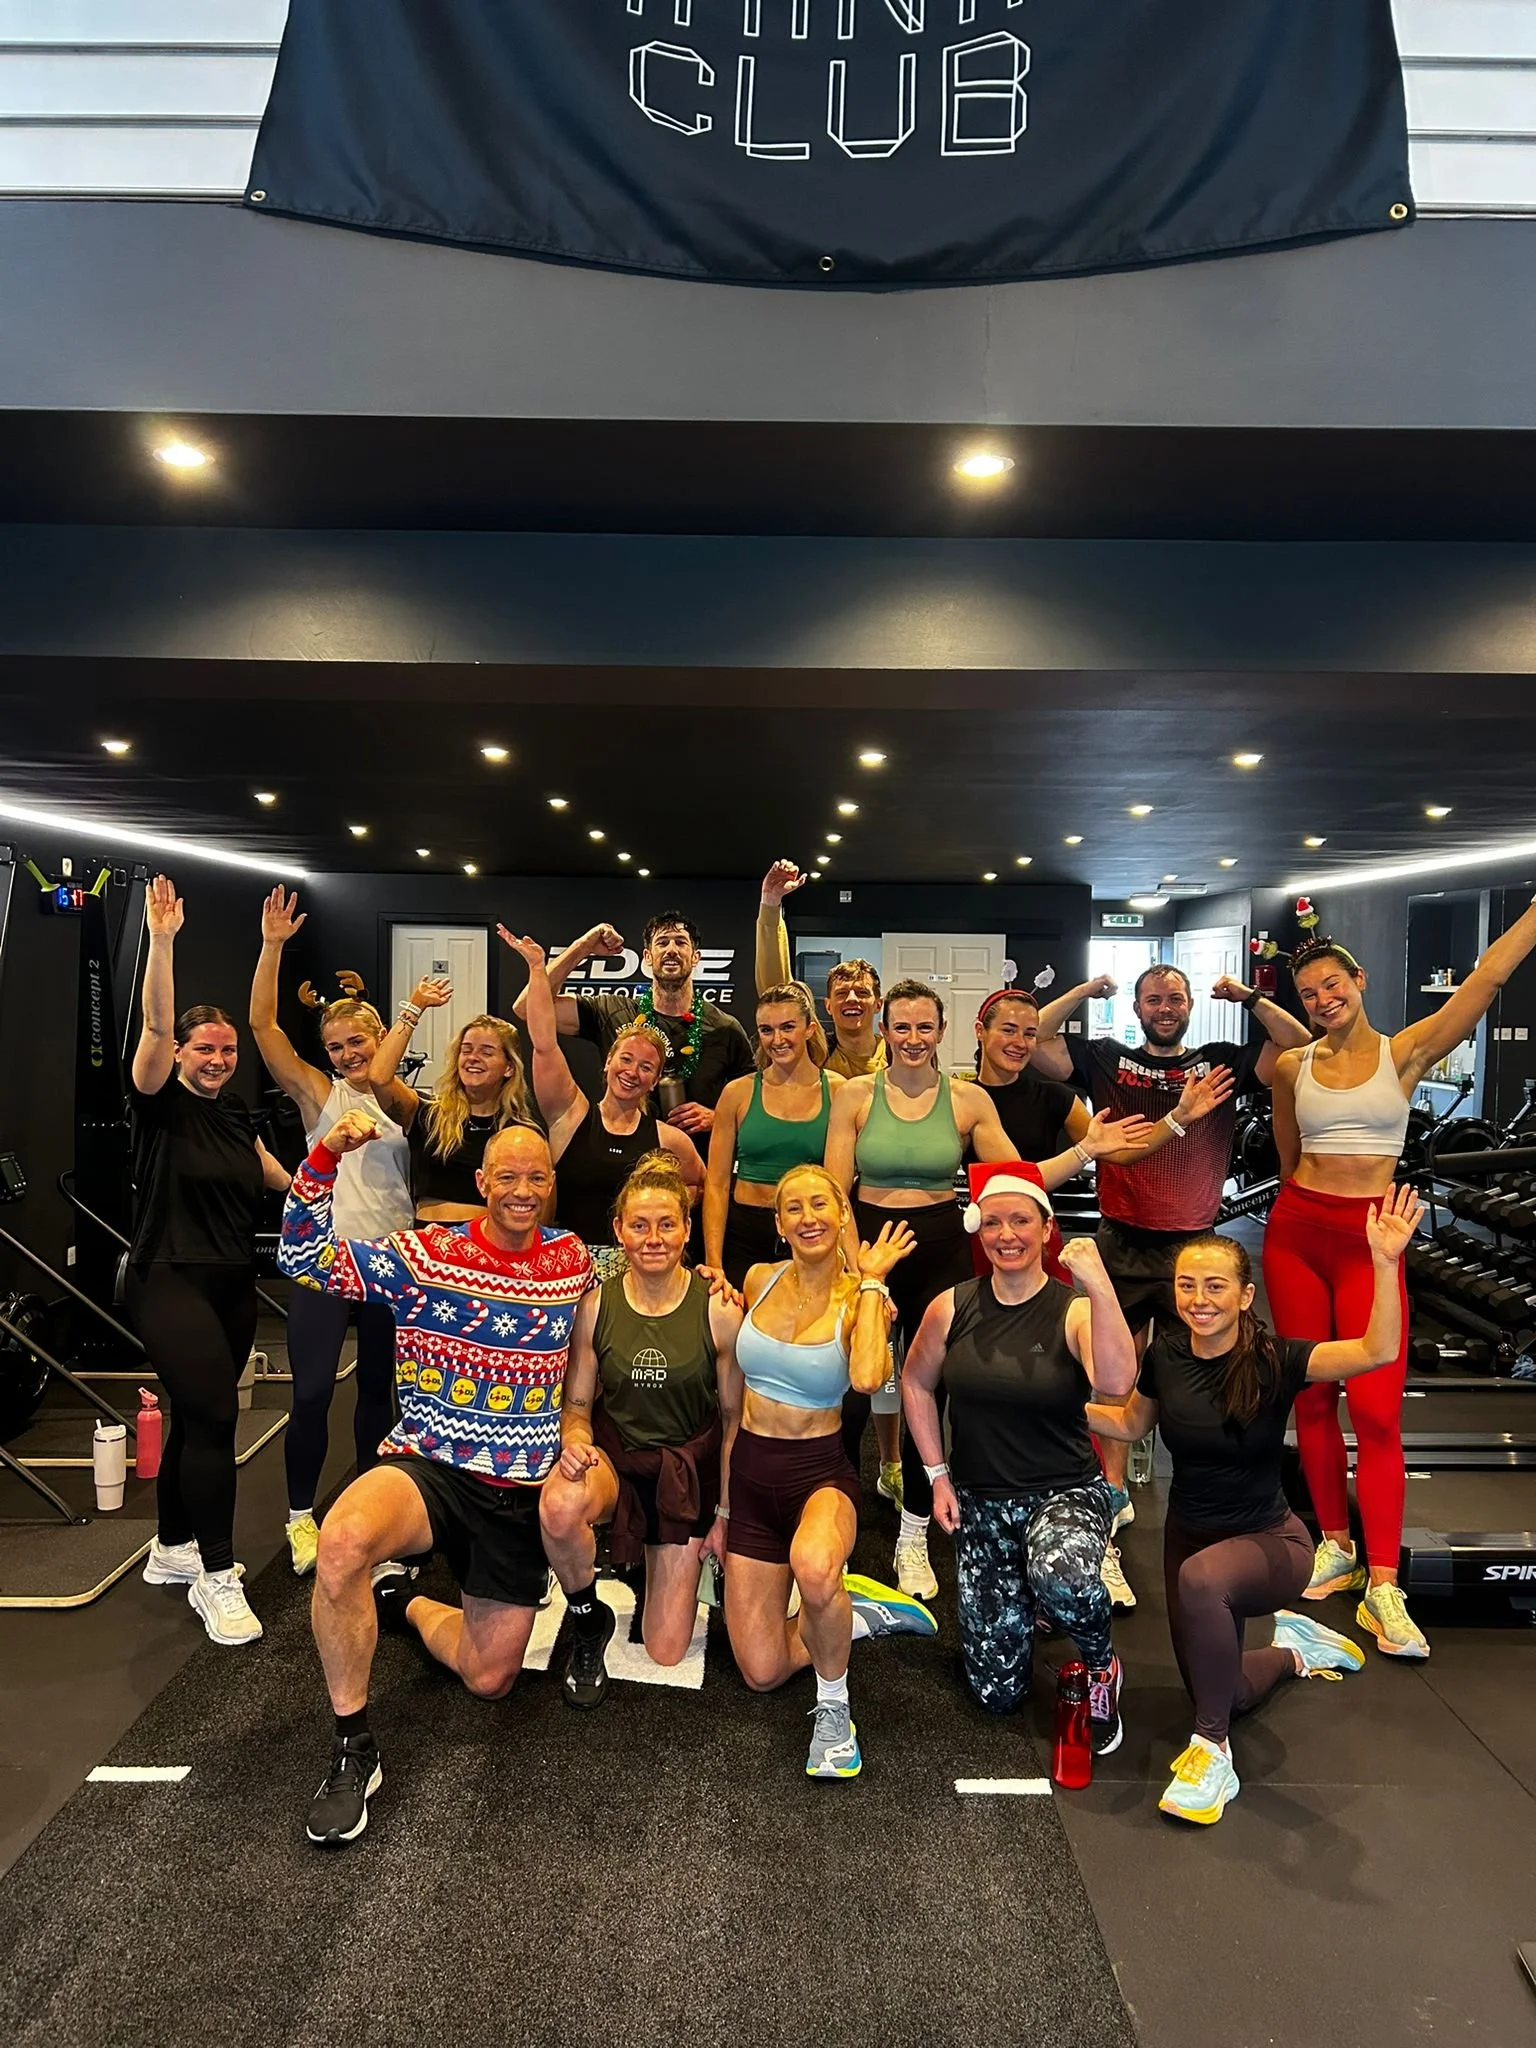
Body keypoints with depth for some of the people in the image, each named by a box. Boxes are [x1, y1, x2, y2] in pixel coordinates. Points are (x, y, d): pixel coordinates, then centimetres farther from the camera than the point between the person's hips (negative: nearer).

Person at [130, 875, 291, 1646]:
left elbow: (283, 1179, 24)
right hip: (169, 1281, -7)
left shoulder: (238, 1118, 10)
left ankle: (171, 1551, 32)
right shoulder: (158, 1104, -8)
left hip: (234, 1284, 7)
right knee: (214, 1415, -16)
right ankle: (217, 1578, -4)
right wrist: (162, 942, -33)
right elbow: (156, 1026, -24)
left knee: (199, 1417, 15)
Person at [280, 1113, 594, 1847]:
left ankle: (403, 1602, 39)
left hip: (522, 1491, 3)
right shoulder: (424, 1254, -6)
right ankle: (352, 1748, -14)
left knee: (490, 1678, 8)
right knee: (342, 1540, -36)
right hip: (427, 1468, -3)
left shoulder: (574, 1261, 2)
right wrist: (325, 1157, -23)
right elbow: (302, 1256, -11)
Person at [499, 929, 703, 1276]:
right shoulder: (571, 1115, 2)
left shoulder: (670, 1140, 5)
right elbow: (544, 1044, -6)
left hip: (636, 1265, 1)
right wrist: (537, 967, -7)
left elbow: (700, 1188, 22)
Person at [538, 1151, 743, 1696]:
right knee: (559, 1508, -38)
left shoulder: (719, 1309, -13)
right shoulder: (595, 1305, -9)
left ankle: (675, 1564, 36)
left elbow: (734, 1417, -5)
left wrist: (726, 1514, -2)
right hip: (613, 1452, 0)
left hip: (688, 1467, 0)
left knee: (666, 1651, 2)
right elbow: (576, 1404, -1)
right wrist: (574, 1442, -24)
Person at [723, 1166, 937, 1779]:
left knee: (813, 1568, -41)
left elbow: (866, 1378, -32)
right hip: (750, 1474, 4)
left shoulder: (861, 1299, -10)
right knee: (762, 1674, 3)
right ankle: (858, 1613, 29)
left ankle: (834, 1710, -12)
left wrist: (871, 1280, -22)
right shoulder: (759, 1280, -1)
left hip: (821, 1474, -4)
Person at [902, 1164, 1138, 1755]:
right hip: (978, 1502, 3)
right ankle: (1020, 1599, 39)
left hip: (1064, 1492, -3)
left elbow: (1116, 1384, -34)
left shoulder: (1073, 1310, -14)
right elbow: (915, 1382, 10)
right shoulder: (952, 1308, -6)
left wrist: (1099, 1284, -41)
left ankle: (1102, 1666, -4)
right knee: (997, 1692, 6)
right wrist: (938, 1475, 5)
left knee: (1061, 1578, -40)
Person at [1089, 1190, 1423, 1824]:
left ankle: (1212, 1750, -21)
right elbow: (1130, 1424, 7)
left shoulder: (1273, 1361, -22)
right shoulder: (1166, 1354, -12)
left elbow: (1378, 1350, -39)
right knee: (1228, 1693, 18)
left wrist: (1385, 1262, -49)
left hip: (1269, 1542, -5)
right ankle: (1291, 1648, 49)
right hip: (1188, 1534, 5)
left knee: (1201, 1578, -40)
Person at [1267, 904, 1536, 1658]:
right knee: (1312, 1398, 8)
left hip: (1369, 1240, -2)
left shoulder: (1407, 1052, -1)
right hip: (1295, 1232, 3)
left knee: (1376, 1410, -8)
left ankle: (1382, 1587, 0)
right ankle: (1337, 1547, 24)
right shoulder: (1293, 1068, 4)